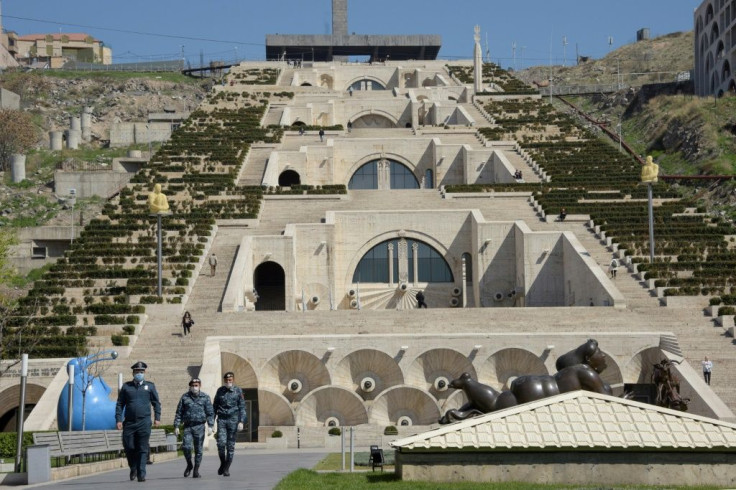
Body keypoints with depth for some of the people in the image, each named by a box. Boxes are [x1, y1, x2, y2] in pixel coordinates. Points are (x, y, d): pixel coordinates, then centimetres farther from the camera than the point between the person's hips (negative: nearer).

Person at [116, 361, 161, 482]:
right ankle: (133, 469, 25)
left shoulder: (150, 386, 10)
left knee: (143, 449, -5)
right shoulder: (126, 386, 10)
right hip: (129, 422, 1)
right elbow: (120, 404, 10)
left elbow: (156, 403, 12)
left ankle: (141, 474, -5)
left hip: (144, 422, -1)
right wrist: (118, 420, 0)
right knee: (129, 447, 1)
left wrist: (157, 418, 1)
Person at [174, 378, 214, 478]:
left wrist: (210, 426, -7)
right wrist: (176, 426, 4)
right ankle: (189, 465, 12)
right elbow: (179, 412, 11)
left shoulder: (205, 397, 5)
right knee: (186, 447, -13)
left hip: (199, 426, 0)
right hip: (187, 426, 1)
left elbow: (210, 413, 3)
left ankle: (196, 471, 12)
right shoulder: (185, 397, 7)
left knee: (198, 449, 2)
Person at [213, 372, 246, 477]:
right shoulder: (220, 390, 8)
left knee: (230, 445, 1)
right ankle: (222, 463, 10)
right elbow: (215, 406, 15)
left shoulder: (238, 391, 2)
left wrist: (241, 421, -8)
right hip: (221, 420, 1)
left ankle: (227, 468, 9)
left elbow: (242, 407, 1)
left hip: (233, 420, -1)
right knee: (221, 443, -13)